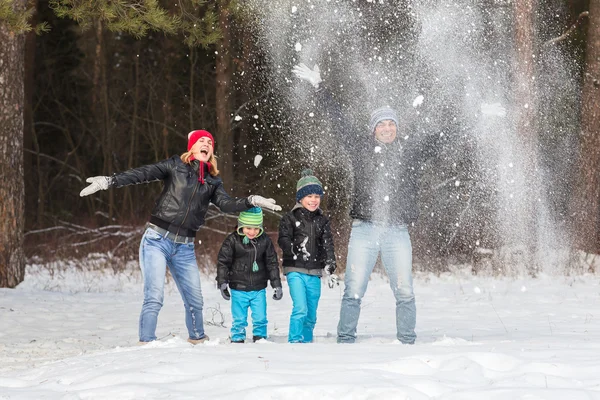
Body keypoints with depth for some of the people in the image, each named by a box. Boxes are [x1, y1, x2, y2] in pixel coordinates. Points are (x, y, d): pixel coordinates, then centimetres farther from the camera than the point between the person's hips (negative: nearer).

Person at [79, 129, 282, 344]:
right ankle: (146, 343, -15)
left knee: (194, 299, 11)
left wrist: (252, 201, -16)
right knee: (155, 296, -16)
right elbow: (142, 174, -9)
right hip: (157, 240, -5)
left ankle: (197, 339, 31)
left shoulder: (213, 181, 14)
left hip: (184, 248, 5)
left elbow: (226, 204, 2)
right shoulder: (175, 166, 1)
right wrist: (109, 181, -22)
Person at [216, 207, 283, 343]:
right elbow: (223, 262, -4)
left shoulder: (265, 241, 0)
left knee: (260, 319, 4)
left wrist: (277, 285, 7)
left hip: (259, 289, 2)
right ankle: (237, 340, 13)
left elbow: (272, 264, 8)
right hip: (238, 290, -2)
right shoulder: (232, 240, -7)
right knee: (239, 320, 1)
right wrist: (222, 283, -12)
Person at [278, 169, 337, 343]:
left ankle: (307, 342, 24)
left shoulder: (322, 220, 10)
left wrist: (330, 268, -5)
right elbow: (283, 240, -9)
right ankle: (294, 342, -13)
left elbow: (328, 245, 5)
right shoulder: (290, 218, -1)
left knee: (311, 314, 10)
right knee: (300, 309, -19)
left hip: (314, 273, 4)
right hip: (295, 271, -4)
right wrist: (295, 249, -28)